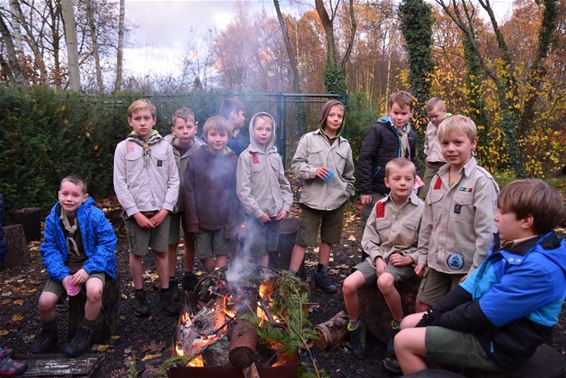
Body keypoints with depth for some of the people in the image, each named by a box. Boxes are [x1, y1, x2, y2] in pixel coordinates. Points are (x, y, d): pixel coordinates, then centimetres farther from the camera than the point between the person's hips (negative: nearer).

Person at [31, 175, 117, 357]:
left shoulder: (95, 215, -16)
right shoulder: (52, 218, -4)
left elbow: (108, 243, -15)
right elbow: (49, 249, -3)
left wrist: (88, 269, -25)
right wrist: (63, 275, -19)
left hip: (92, 264, -4)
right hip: (65, 266, 4)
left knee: (94, 290, -34)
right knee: (45, 301, -15)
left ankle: (84, 334, -6)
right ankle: (48, 334, 21)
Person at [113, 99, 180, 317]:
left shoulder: (164, 146, 1)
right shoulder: (123, 147, -2)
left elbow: (174, 180, 2)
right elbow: (120, 184, -4)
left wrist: (165, 209, -7)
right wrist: (136, 213, -10)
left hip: (161, 211, 1)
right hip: (136, 211, -1)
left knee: (162, 252, 10)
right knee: (137, 254, 9)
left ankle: (165, 295, 24)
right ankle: (139, 295, 26)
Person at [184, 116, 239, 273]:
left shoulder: (233, 160, -3)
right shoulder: (196, 157, -5)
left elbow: (235, 194, -2)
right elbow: (189, 191, -3)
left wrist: (231, 224, -6)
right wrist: (192, 221, -7)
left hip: (224, 221, 0)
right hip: (202, 220, 0)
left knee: (221, 265, 2)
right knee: (207, 263, 10)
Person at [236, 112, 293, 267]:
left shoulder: (275, 156, 7)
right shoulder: (246, 156, -8)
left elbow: (284, 184, 12)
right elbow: (242, 190, -13)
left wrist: (286, 206, 0)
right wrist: (258, 212, -15)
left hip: (275, 213, 5)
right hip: (256, 215, -5)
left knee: (267, 250, 15)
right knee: (256, 251, 0)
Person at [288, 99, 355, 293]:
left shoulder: (345, 145, 9)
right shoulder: (309, 139, -2)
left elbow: (349, 174, 17)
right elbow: (296, 164, -4)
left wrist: (347, 192, 7)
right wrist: (313, 171, -19)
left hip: (336, 202, 4)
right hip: (313, 200, -4)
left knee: (328, 239, 15)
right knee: (303, 240, -1)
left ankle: (322, 274, 30)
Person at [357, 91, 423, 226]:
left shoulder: (411, 135, 10)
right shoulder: (378, 130, -10)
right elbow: (364, 159, -13)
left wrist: (415, 175, 4)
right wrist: (365, 190, -15)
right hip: (377, 193, -5)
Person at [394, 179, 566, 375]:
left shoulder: (537, 268, -27)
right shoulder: (512, 247, 5)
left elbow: (484, 315, -26)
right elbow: (470, 286, 5)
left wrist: (438, 320, -11)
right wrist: (431, 315, -3)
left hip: (495, 345, -9)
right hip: (480, 322, 9)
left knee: (403, 341, -12)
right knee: (408, 324, 9)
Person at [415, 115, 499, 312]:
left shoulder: (481, 181, -15)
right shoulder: (438, 178, 4)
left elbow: (486, 230, -16)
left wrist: (477, 269, -15)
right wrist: (423, 256, 11)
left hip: (465, 264, -6)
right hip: (437, 261, 6)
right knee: (422, 306, 15)